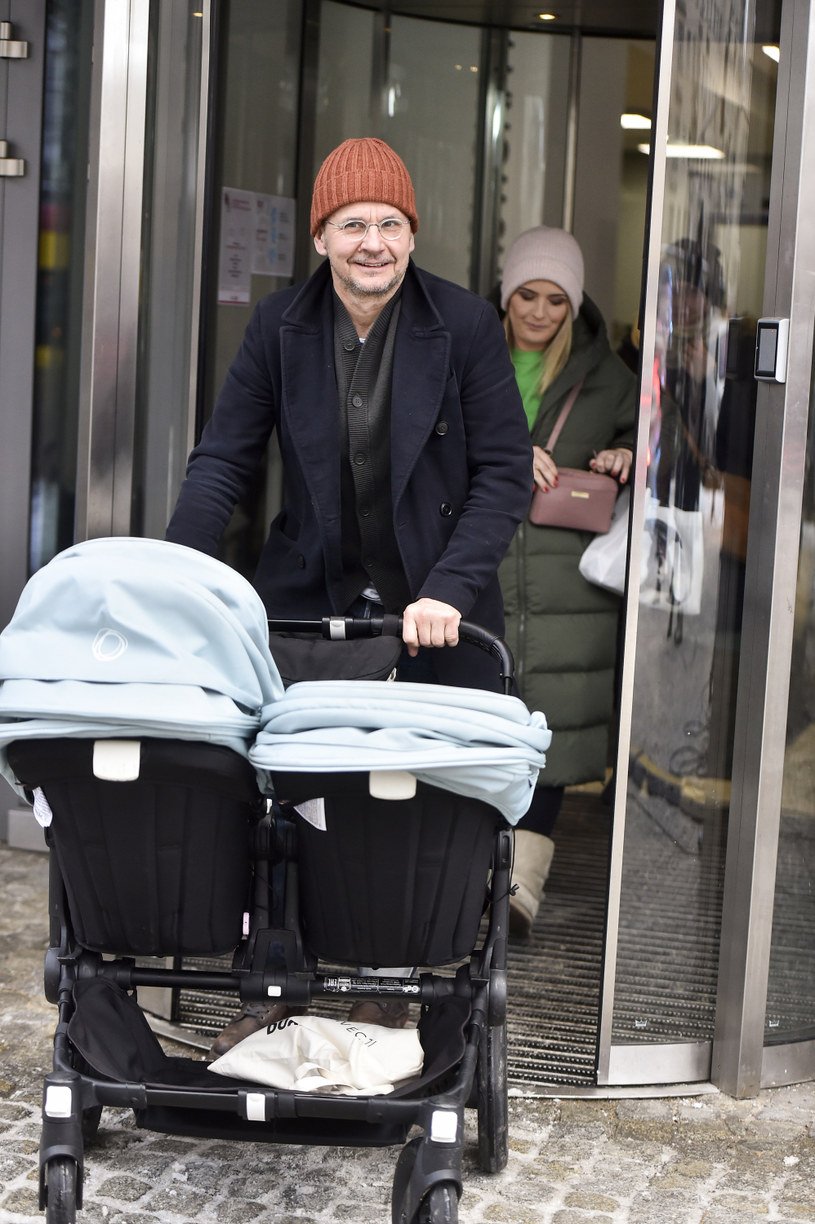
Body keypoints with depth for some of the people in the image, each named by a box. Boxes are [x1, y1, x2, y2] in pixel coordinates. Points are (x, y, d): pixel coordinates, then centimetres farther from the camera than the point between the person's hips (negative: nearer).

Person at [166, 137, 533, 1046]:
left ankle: (389, 1004, 17)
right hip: (305, 603, 2)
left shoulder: (465, 325, -6)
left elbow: (504, 474, -6)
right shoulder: (279, 325, 0)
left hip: (435, 616, -1)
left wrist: (449, 588, -18)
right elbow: (223, 461, 0)